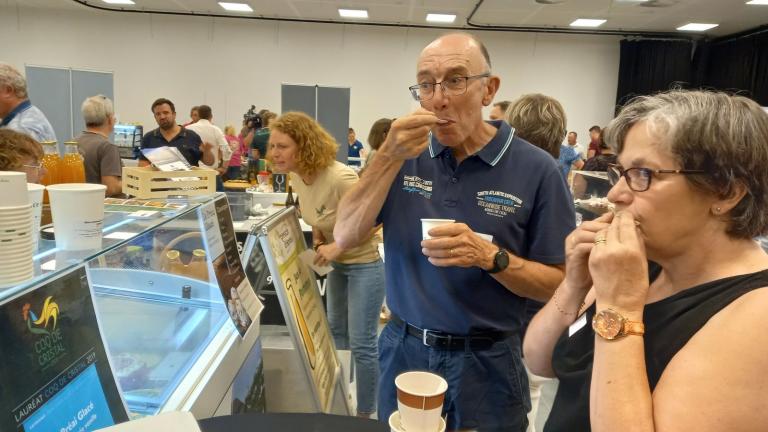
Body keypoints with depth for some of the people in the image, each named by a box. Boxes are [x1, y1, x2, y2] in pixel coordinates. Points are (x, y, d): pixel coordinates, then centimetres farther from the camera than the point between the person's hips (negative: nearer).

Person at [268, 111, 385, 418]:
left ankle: (365, 414, 20)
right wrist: (318, 245, -2)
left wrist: (337, 247, -27)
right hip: (337, 264, 9)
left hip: (364, 265, -9)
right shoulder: (297, 177, -4)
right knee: (336, 330, 22)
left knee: (361, 343, 0)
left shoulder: (340, 178, -31)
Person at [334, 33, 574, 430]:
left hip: (486, 362, -2)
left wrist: (490, 257, -25)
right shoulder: (407, 153, -2)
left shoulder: (536, 169, -11)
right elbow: (345, 237, -9)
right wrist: (388, 157, -20)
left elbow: (559, 285, -8)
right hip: (404, 351, 3)